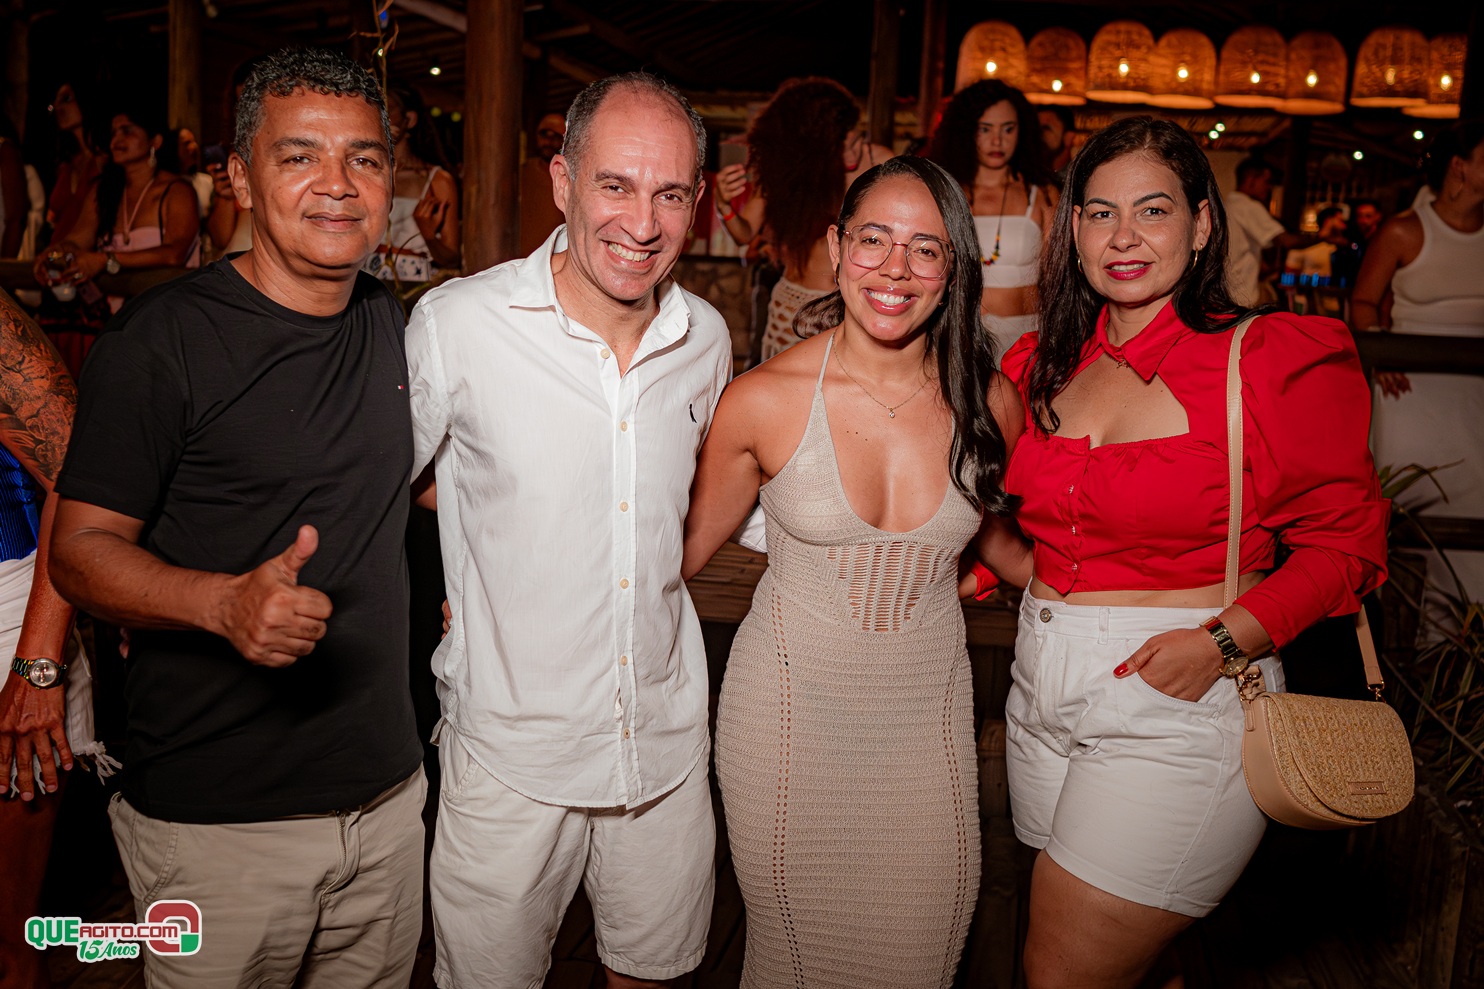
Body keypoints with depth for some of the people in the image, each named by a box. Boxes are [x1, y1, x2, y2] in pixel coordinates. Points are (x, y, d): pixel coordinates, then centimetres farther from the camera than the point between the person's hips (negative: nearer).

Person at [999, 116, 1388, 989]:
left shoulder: (1276, 360, -10)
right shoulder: (1044, 365, 6)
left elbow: (1345, 543, -7)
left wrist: (1225, 640, -19)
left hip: (1183, 706, -5)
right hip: (1045, 687, 6)